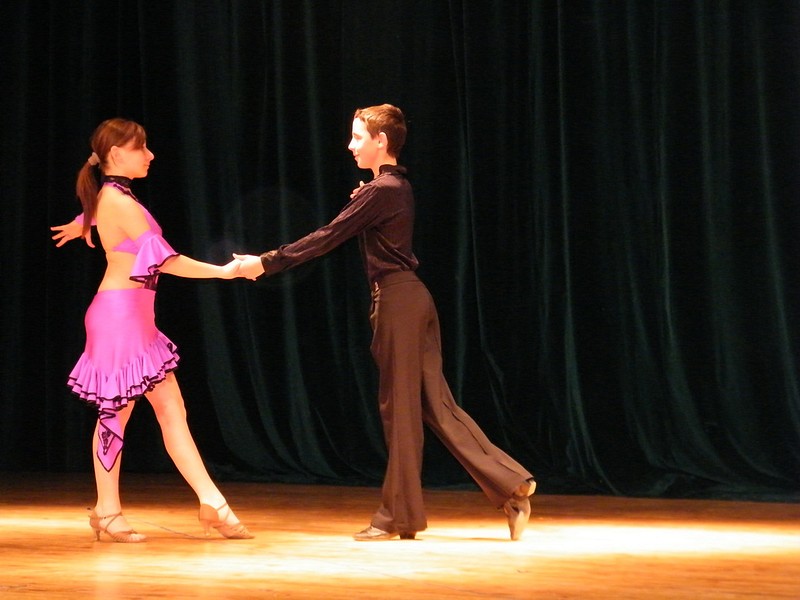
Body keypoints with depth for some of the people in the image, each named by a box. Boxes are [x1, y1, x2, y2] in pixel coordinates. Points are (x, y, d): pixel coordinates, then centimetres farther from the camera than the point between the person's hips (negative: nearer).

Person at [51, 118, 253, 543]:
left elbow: (92, 215, 41)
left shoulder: (111, 197, 14)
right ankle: (107, 511, 8)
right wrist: (224, 271, -16)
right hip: (120, 313, -10)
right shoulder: (118, 200, -15)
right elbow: (163, 259, -19)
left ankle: (211, 503, 3)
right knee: (116, 410, -1)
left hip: (137, 317, 10)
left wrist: (82, 227, 65)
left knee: (171, 409, 4)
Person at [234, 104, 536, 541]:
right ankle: (512, 484, 3)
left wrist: (267, 263, -9)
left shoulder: (378, 192, -13)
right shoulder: (398, 186, 16)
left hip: (397, 301, -9)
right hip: (413, 298, 9)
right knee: (436, 404, 8)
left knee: (399, 407, -2)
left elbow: (327, 238, -13)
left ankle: (399, 517, 5)